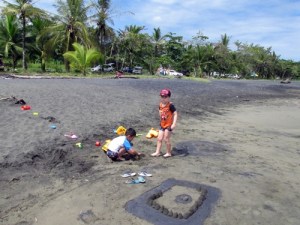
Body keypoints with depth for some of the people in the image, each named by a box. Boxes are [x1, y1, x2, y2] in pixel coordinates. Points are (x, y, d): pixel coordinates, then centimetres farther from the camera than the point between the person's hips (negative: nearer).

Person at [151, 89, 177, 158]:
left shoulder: (170, 105, -18)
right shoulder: (161, 105, 3)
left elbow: (175, 114, -18)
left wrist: (174, 124, -23)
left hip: (169, 125, -7)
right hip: (162, 124, 7)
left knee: (166, 139, 2)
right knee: (159, 138, 10)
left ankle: (169, 153, 19)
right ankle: (157, 152, 20)